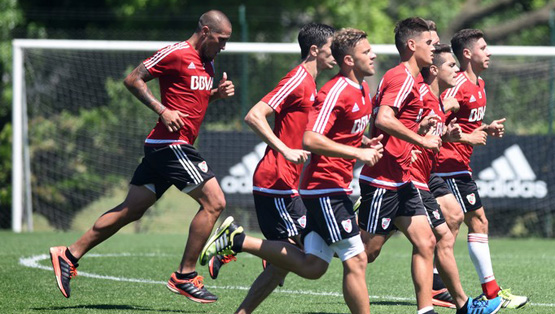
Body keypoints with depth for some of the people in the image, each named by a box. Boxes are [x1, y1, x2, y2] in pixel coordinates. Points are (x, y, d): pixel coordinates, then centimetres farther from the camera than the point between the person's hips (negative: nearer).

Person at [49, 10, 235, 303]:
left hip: (160, 147, 10)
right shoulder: (176, 53, -10)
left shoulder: (207, 63, 18)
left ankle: (69, 255, 14)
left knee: (131, 210, 10)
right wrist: (163, 110, -18)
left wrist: (217, 93, 11)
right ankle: (184, 277, -6)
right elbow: (133, 79, -9)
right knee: (214, 202, -10)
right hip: (171, 143, -10)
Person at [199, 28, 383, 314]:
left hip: (335, 188, 9)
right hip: (326, 186, -9)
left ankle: (237, 240, 13)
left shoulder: (362, 89, 14)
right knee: (356, 260, -10)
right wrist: (358, 153, -24)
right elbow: (310, 139, -24)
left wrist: (367, 146, 10)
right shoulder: (336, 91, -15)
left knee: (312, 266, 6)